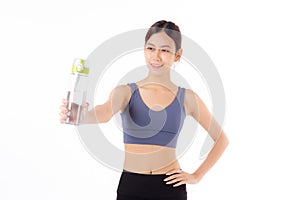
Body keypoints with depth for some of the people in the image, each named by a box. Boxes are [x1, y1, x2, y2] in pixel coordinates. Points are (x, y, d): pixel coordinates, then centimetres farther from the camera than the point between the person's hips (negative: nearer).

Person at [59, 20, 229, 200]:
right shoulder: (125, 92, -2)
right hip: (130, 186, 0)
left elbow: (222, 139, 9)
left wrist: (197, 176, 2)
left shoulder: (187, 99, 0)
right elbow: (105, 113, -25)